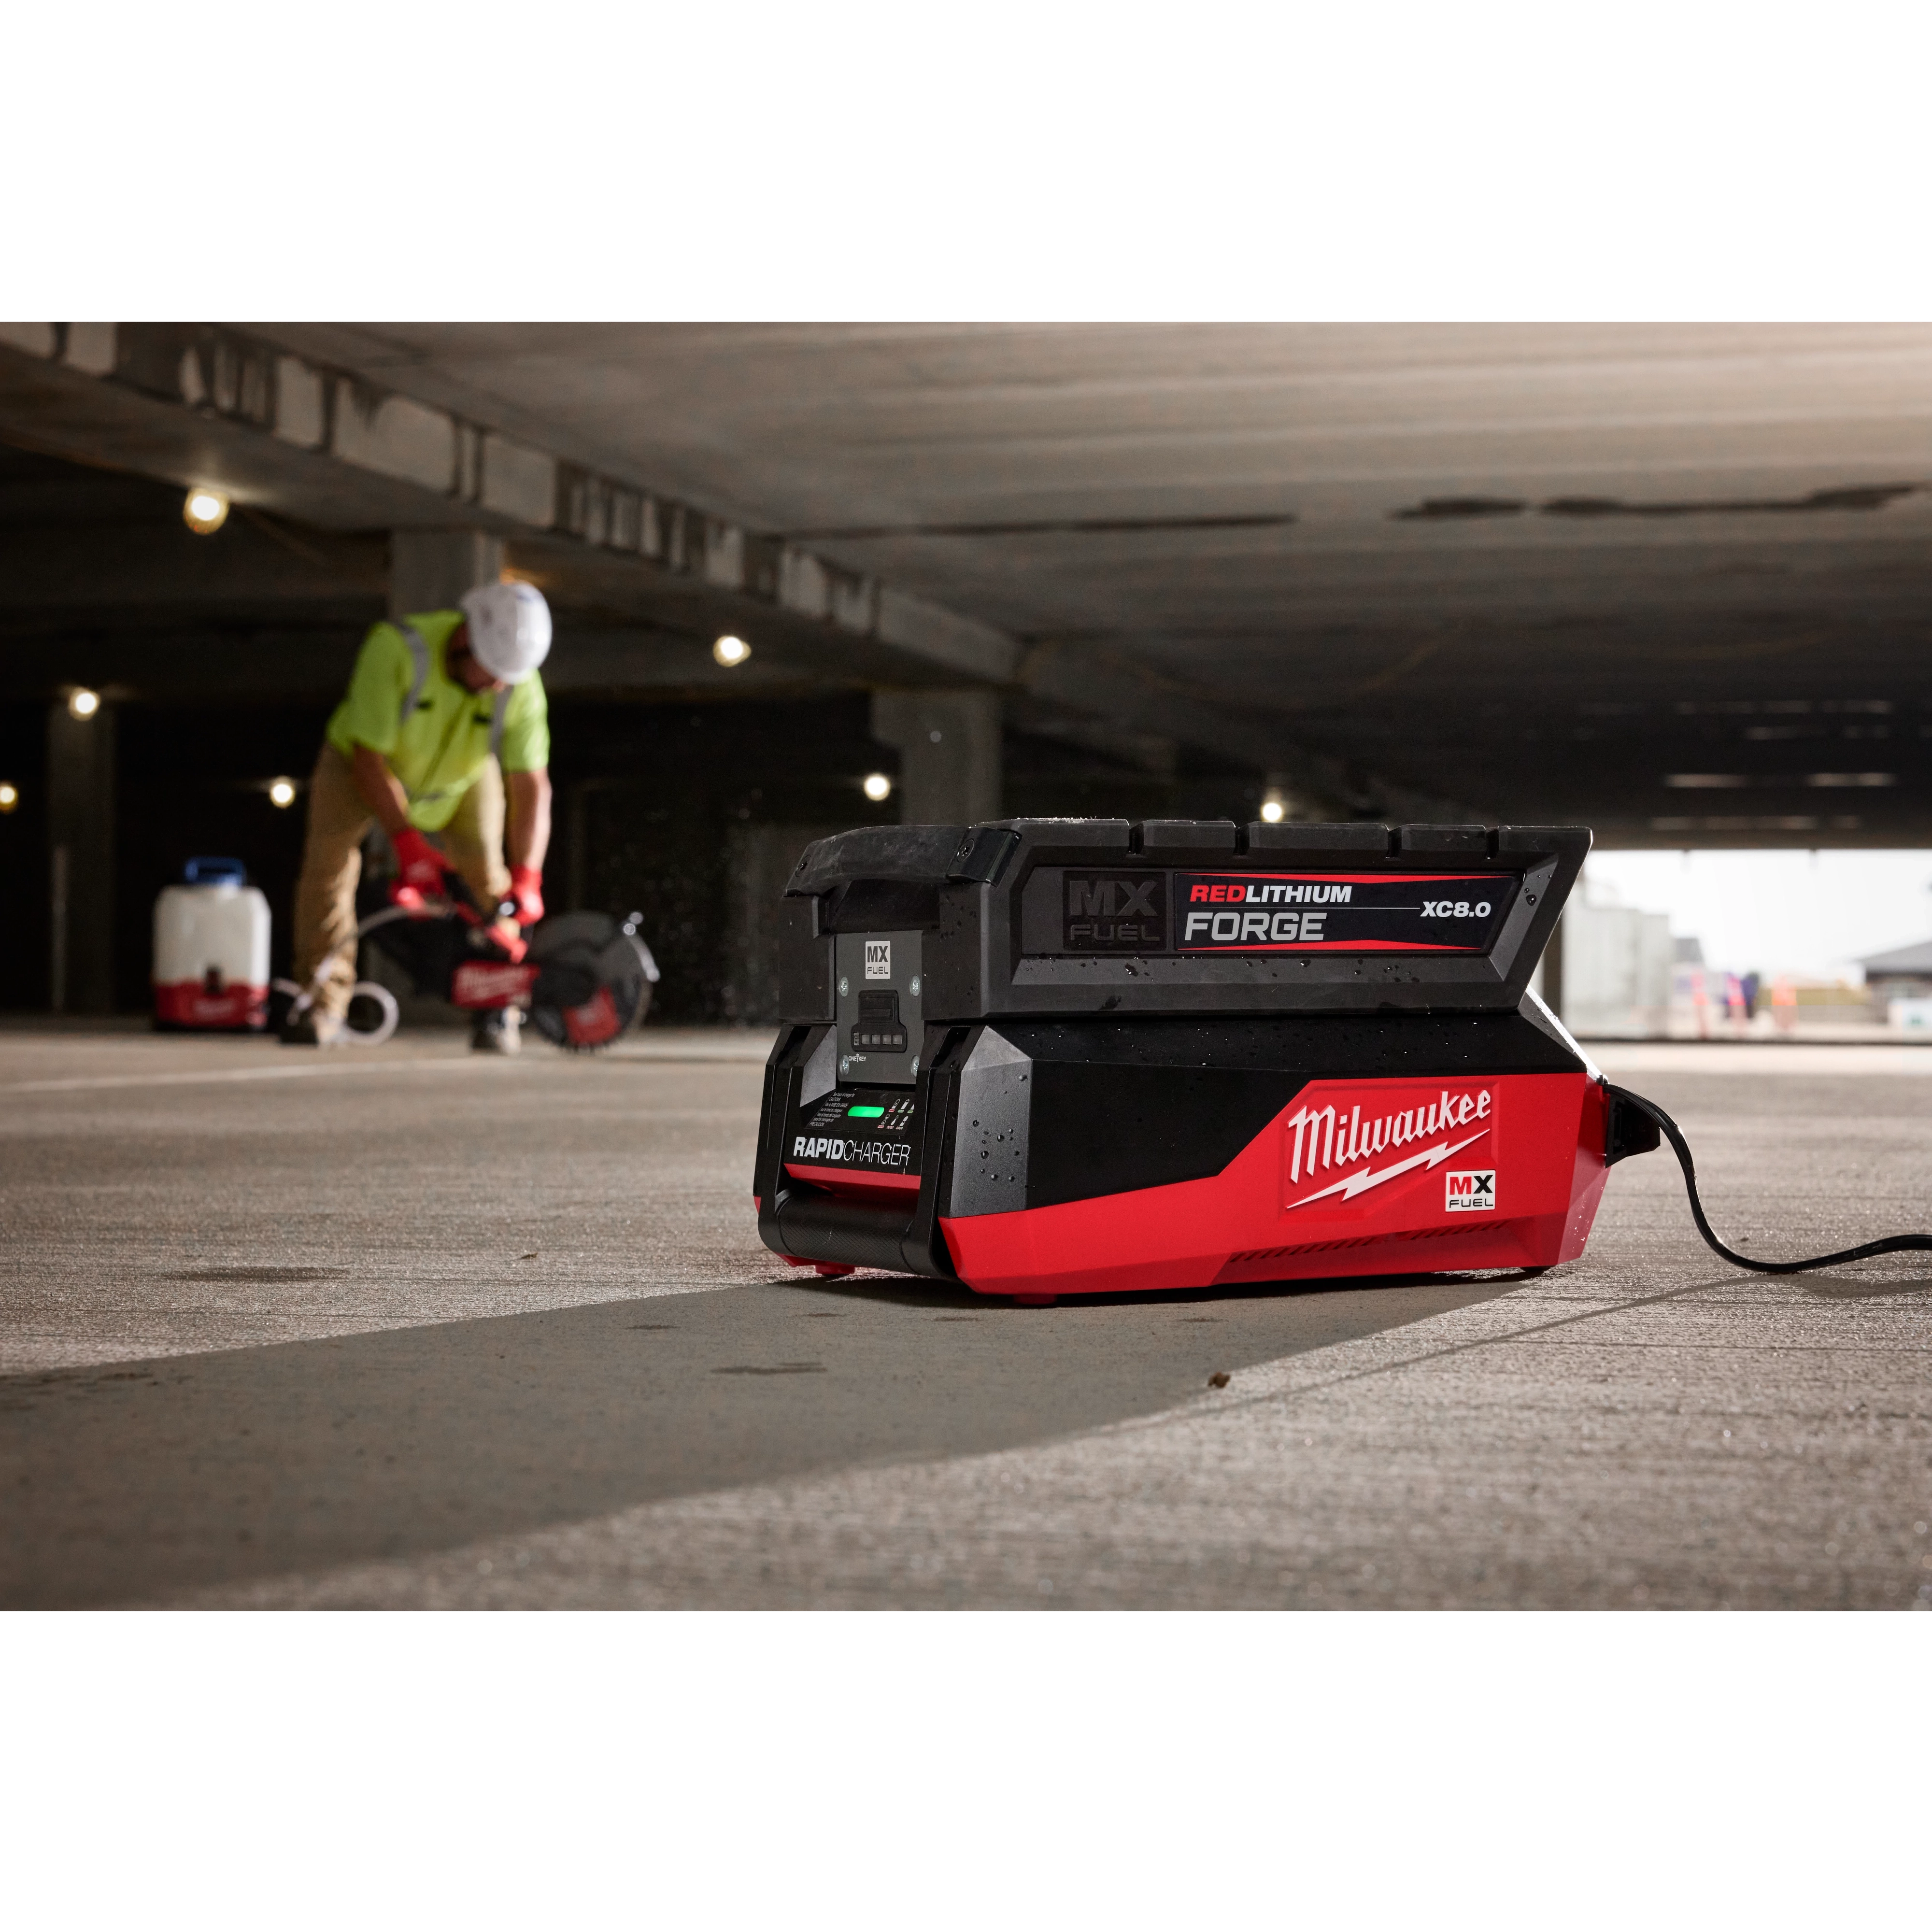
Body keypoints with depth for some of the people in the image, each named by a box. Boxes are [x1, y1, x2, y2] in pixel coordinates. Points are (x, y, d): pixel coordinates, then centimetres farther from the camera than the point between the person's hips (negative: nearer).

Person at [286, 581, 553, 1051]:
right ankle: (324, 1007, -10)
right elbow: (368, 757, -32)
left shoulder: (522, 687, -29)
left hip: (465, 774, 2)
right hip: (359, 763, -1)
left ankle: (498, 1007, -2)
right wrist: (408, 843, -36)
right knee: (329, 857, -17)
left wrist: (526, 877, -39)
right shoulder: (395, 648, -38)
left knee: (487, 869, -15)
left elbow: (531, 786, -29)